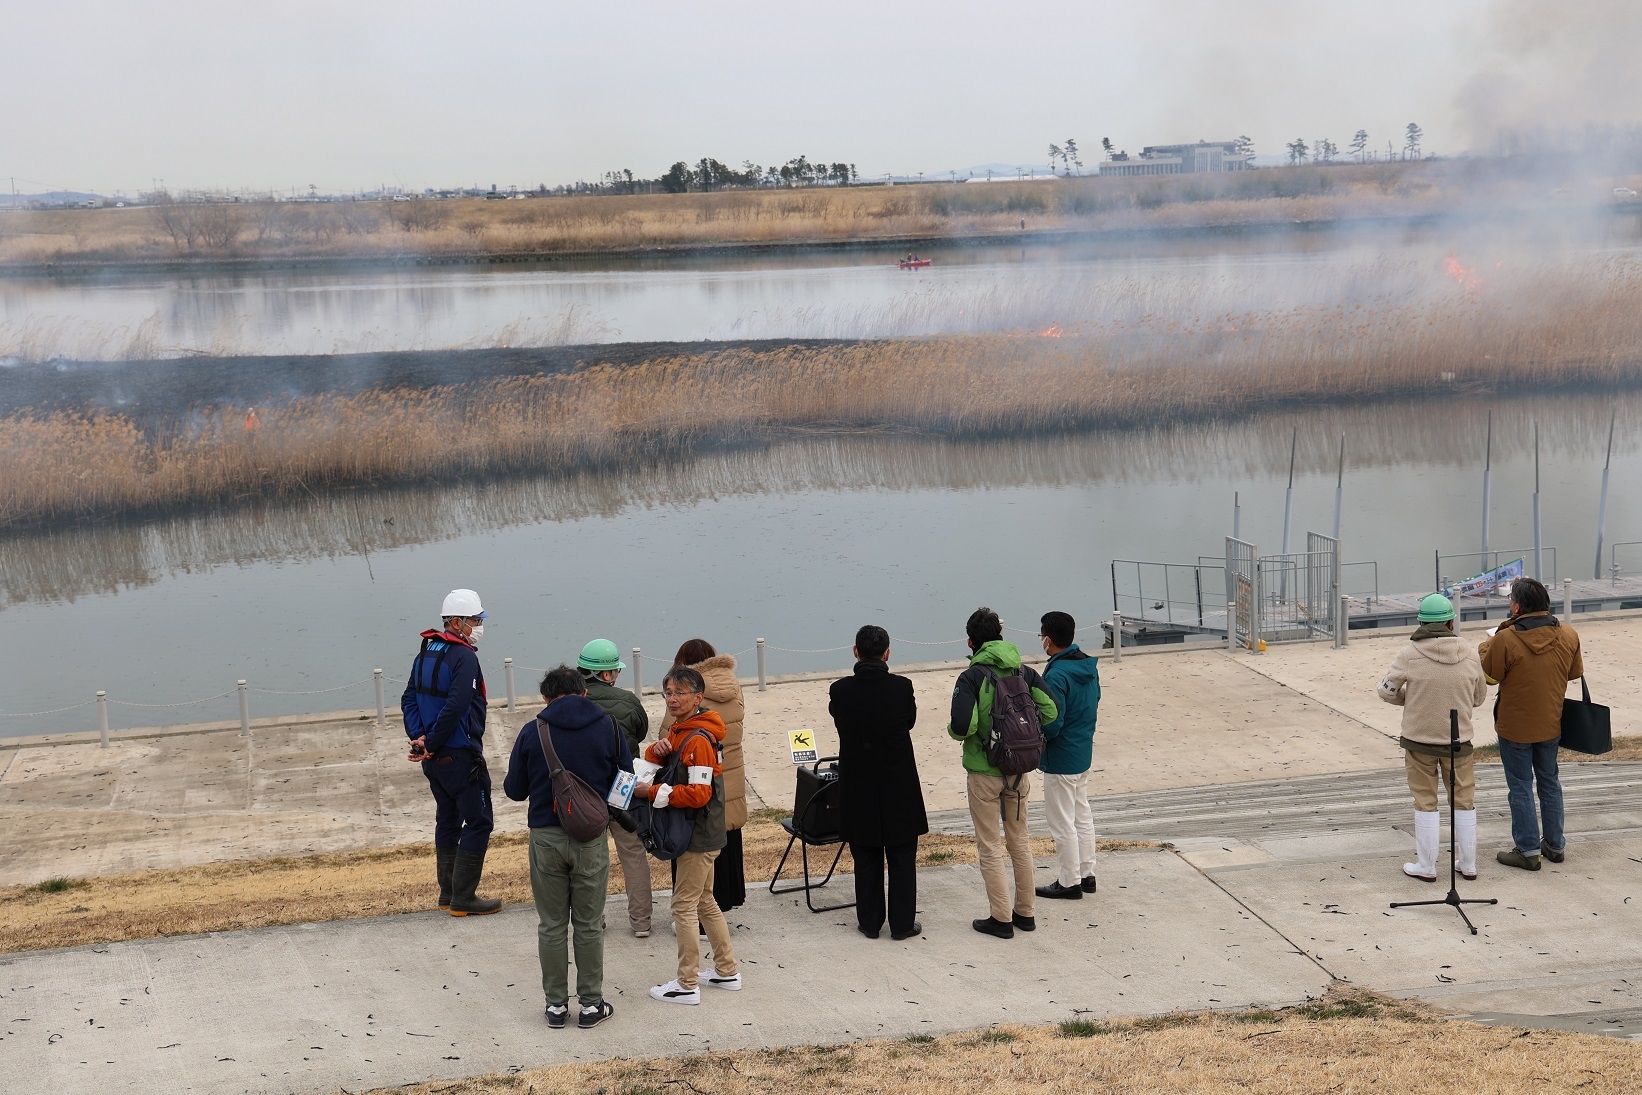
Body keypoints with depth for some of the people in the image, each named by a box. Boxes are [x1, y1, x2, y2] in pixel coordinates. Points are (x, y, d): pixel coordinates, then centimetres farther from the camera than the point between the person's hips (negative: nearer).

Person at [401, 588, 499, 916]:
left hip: (435, 758, 9)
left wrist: (419, 737, -3)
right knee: (479, 822, -1)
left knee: (447, 820, 18)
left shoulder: (425, 653, 10)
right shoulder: (464, 657, -18)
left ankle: (448, 892, 25)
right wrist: (430, 743, -17)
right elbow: (455, 707, -27)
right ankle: (463, 898, -1)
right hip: (461, 757, -9)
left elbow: (409, 699, 8)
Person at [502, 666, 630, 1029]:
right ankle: (591, 1004, 16)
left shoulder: (533, 731, -5)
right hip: (591, 838, 0)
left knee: (551, 925, 11)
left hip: (546, 837, 0)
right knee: (589, 924, 11)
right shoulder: (608, 728, -4)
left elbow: (514, 790, 1)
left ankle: (556, 1004, 17)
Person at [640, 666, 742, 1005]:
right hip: (700, 833, 10)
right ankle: (727, 971, 29)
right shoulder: (679, 730, 10)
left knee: (684, 905, -3)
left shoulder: (698, 740, -21)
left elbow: (699, 793, -25)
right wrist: (658, 750, -10)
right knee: (704, 901, 19)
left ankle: (687, 986, 4)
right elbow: (652, 760, 13)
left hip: (700, 835, -10)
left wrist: (654, 792, -23)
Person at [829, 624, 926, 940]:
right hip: (898, 786, -1)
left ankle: (870, 922, 18)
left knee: (866, 858, 12)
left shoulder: (840, 690, -12)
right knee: (902, 857, 10)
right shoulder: (902, 687, -13)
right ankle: (902, 923, 14)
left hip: (858, 786, 1)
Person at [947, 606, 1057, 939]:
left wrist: (952, 730, -1)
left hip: (984, 772, -5)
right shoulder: (1024, 671, 0)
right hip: (1019, 770, 5)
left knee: (990, 847, 6)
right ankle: (1025, 912, 25)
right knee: (1019, 841, 18)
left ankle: (1001, 918, 10)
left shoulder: (972, 677, -15)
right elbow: (1050, 710, -4)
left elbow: (962, 727, -24)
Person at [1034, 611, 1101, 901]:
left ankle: (1069, 882, 12)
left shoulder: (1057, 675, -25)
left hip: (1061, 758, -9)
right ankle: (1087, 874, 28)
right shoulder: (1089, 667, 2)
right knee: (1082, 814, 19)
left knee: (1062, 822, 3)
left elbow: (1052, 723, -25)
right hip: (1084, 752, 9)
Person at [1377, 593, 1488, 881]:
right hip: (1459, 739, 2)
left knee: (1426, 803, 9)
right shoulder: (1469, 654, -5)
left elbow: (1386, 690, -5)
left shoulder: (1410, 654, -13)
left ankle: (1426, 866, 15)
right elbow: (1479, 696, 6)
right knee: (1464, 801, 16)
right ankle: (1467, 864, 24)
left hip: (1419, 739, -2)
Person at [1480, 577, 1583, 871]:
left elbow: (1488, 675, -12)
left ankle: (1528, 850, 11)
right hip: (1550, 724, 5)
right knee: (1549, 782, 19)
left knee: (1520, 786, 7)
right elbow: (1575, 672, 5)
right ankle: (1554, 844, 28)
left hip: (1514, 726, -5)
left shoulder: (1505, 640, -23)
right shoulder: (1568, 635, -8)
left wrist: (1485, 647, 3)